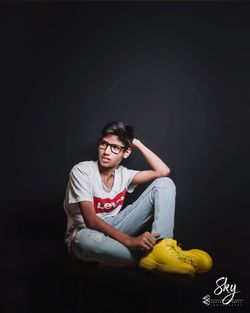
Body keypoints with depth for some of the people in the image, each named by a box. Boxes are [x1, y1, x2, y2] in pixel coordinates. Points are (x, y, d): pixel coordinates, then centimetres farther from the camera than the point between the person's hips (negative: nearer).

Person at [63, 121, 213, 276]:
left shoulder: (123, 174, 2)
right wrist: (130, 241, -36)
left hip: (113, 229, 5)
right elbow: (91, 221, -24)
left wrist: (137, 143, -5)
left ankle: (162, 247, -34)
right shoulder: (81, 171, -15)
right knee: (85, 239, -48)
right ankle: (153, 256, -30)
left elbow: (163, 172, -7)